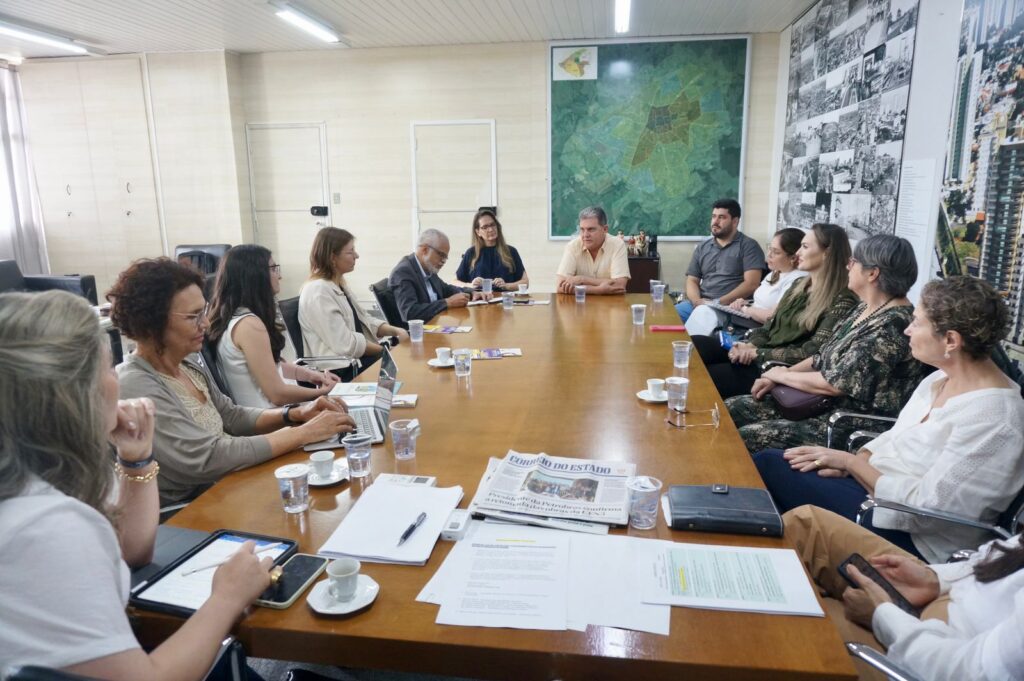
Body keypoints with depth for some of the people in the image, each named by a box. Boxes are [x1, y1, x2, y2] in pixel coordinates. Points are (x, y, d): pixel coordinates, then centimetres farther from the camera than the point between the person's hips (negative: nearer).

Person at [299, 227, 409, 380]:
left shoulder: (339, 284, 13)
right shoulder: (318, 292, -17)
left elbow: (364, 321, 14)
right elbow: (345, 344, -22)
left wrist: (395, 331, -3)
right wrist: (386, 350, -14)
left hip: (359, 358, 9)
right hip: (342, 370, -9)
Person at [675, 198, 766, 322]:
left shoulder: (748, 246, 3)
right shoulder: (703, 247, 19)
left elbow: (751, 284, -8)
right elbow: (692, 280, 15)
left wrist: (719, 302, -16)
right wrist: (697, 301, -8)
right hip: (700, 304, 5)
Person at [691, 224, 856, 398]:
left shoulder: (841, 301, -11)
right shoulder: (799, 285, 14)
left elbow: (810, 354, -17)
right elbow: (770, 326, 13)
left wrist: (757, 353, -16)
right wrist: (750, 345, -7)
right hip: (761, 354, 8)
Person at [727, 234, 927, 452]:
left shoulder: (893, 325, -21)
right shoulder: (865, 310, 9)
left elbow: (836, 383, -23)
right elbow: (824, 357, 15)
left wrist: (782, 375, -8)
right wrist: (776, 378, 1)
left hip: (858, 428, -9)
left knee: (747, 437, -23)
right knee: (730, 409, -1)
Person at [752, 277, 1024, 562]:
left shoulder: (993, 421, -24)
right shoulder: (940, 378, 4)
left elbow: (922, 508, -24)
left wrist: (850, 462, -15)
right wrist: (852, 463, -5)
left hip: (911, 538, -8)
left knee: (768, 467, -17)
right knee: (769, 461, -5)